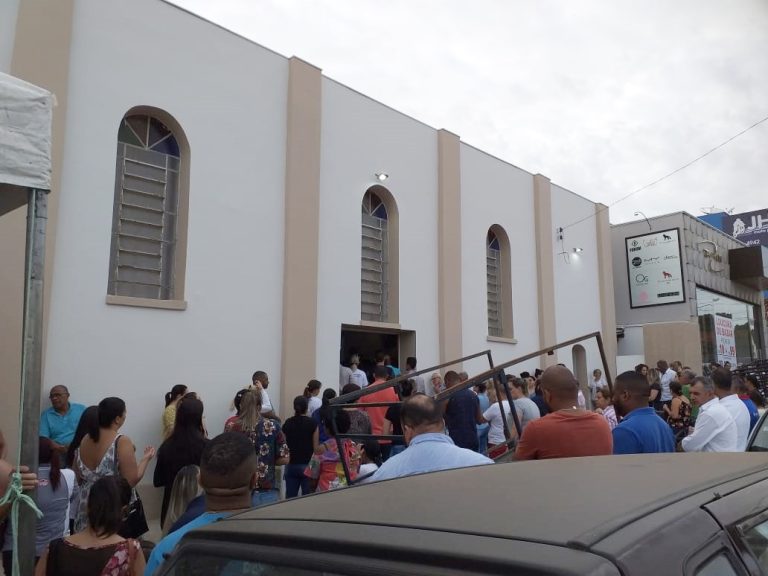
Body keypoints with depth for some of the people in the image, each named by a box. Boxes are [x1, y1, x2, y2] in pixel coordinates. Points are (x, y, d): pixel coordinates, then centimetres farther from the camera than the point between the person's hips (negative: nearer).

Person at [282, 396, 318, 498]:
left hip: (291, 465, 4)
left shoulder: (287, 423, 4)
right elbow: (316, 447, -6)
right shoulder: (312, 424, -7)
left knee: (290, 497, 6)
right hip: (307, 465, -4)